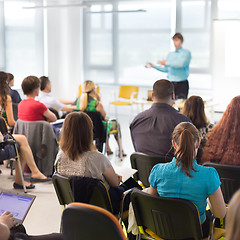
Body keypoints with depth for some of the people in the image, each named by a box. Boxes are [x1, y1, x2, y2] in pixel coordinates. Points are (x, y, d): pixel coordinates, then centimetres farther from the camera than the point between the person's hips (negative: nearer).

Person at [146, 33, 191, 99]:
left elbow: (181, 64, -18)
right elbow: (165, 69, 23)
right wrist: (153, 66, 16)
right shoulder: (170, 54, 17)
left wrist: (167, 63, -12)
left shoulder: (186, 53, 0)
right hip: (171, 83, 5)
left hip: (182, 83, -5)